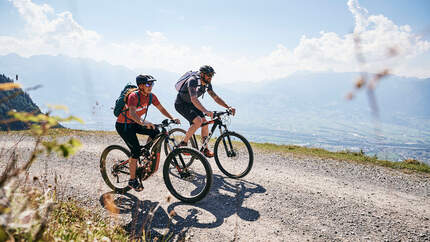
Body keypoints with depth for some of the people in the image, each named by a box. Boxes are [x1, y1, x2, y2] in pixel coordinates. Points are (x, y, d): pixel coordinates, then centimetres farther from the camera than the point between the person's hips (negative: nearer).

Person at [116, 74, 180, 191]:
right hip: (123, 125, -7)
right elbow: (132, 113, -43)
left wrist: (172, 118, -14)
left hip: (134, 123, 7)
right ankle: (132, 180, -2)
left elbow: (161, 109, 1)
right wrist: (142, 122, -61)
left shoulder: (151, 96, -7)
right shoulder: (134, 96, -28)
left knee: (155, 132, -9)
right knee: (136, 149, -16)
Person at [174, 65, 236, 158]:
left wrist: (229, 107, -15)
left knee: (205, 122, -6)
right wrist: (206, 111, -57)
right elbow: (194, 99, -44)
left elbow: (216, 97, -1)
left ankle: (205, 150, 4)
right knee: (198, 121, -26)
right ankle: (183, 144, -12)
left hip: (191, 104, 8)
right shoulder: (193, 81, -30)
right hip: (181, 104, -8)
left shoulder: (207, 84, -5)